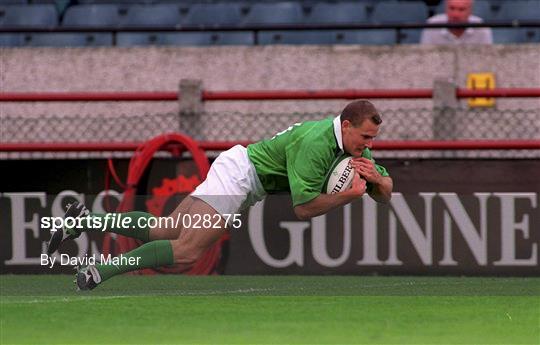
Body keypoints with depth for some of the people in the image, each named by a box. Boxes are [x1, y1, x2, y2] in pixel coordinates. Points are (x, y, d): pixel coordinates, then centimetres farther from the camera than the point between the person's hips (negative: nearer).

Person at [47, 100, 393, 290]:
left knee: (165, 233, 8)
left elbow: (386, 193, 9)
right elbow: (304, 207, -24)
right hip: (238, 174, -9)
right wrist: (350, 194, -24)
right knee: (187, 252, -20)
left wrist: (374, 177, -12)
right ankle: (100, 271, -17)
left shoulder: (354, 144, 4)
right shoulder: (317, 144, -25)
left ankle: (89, 220, 9)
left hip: (241, 177, 9)